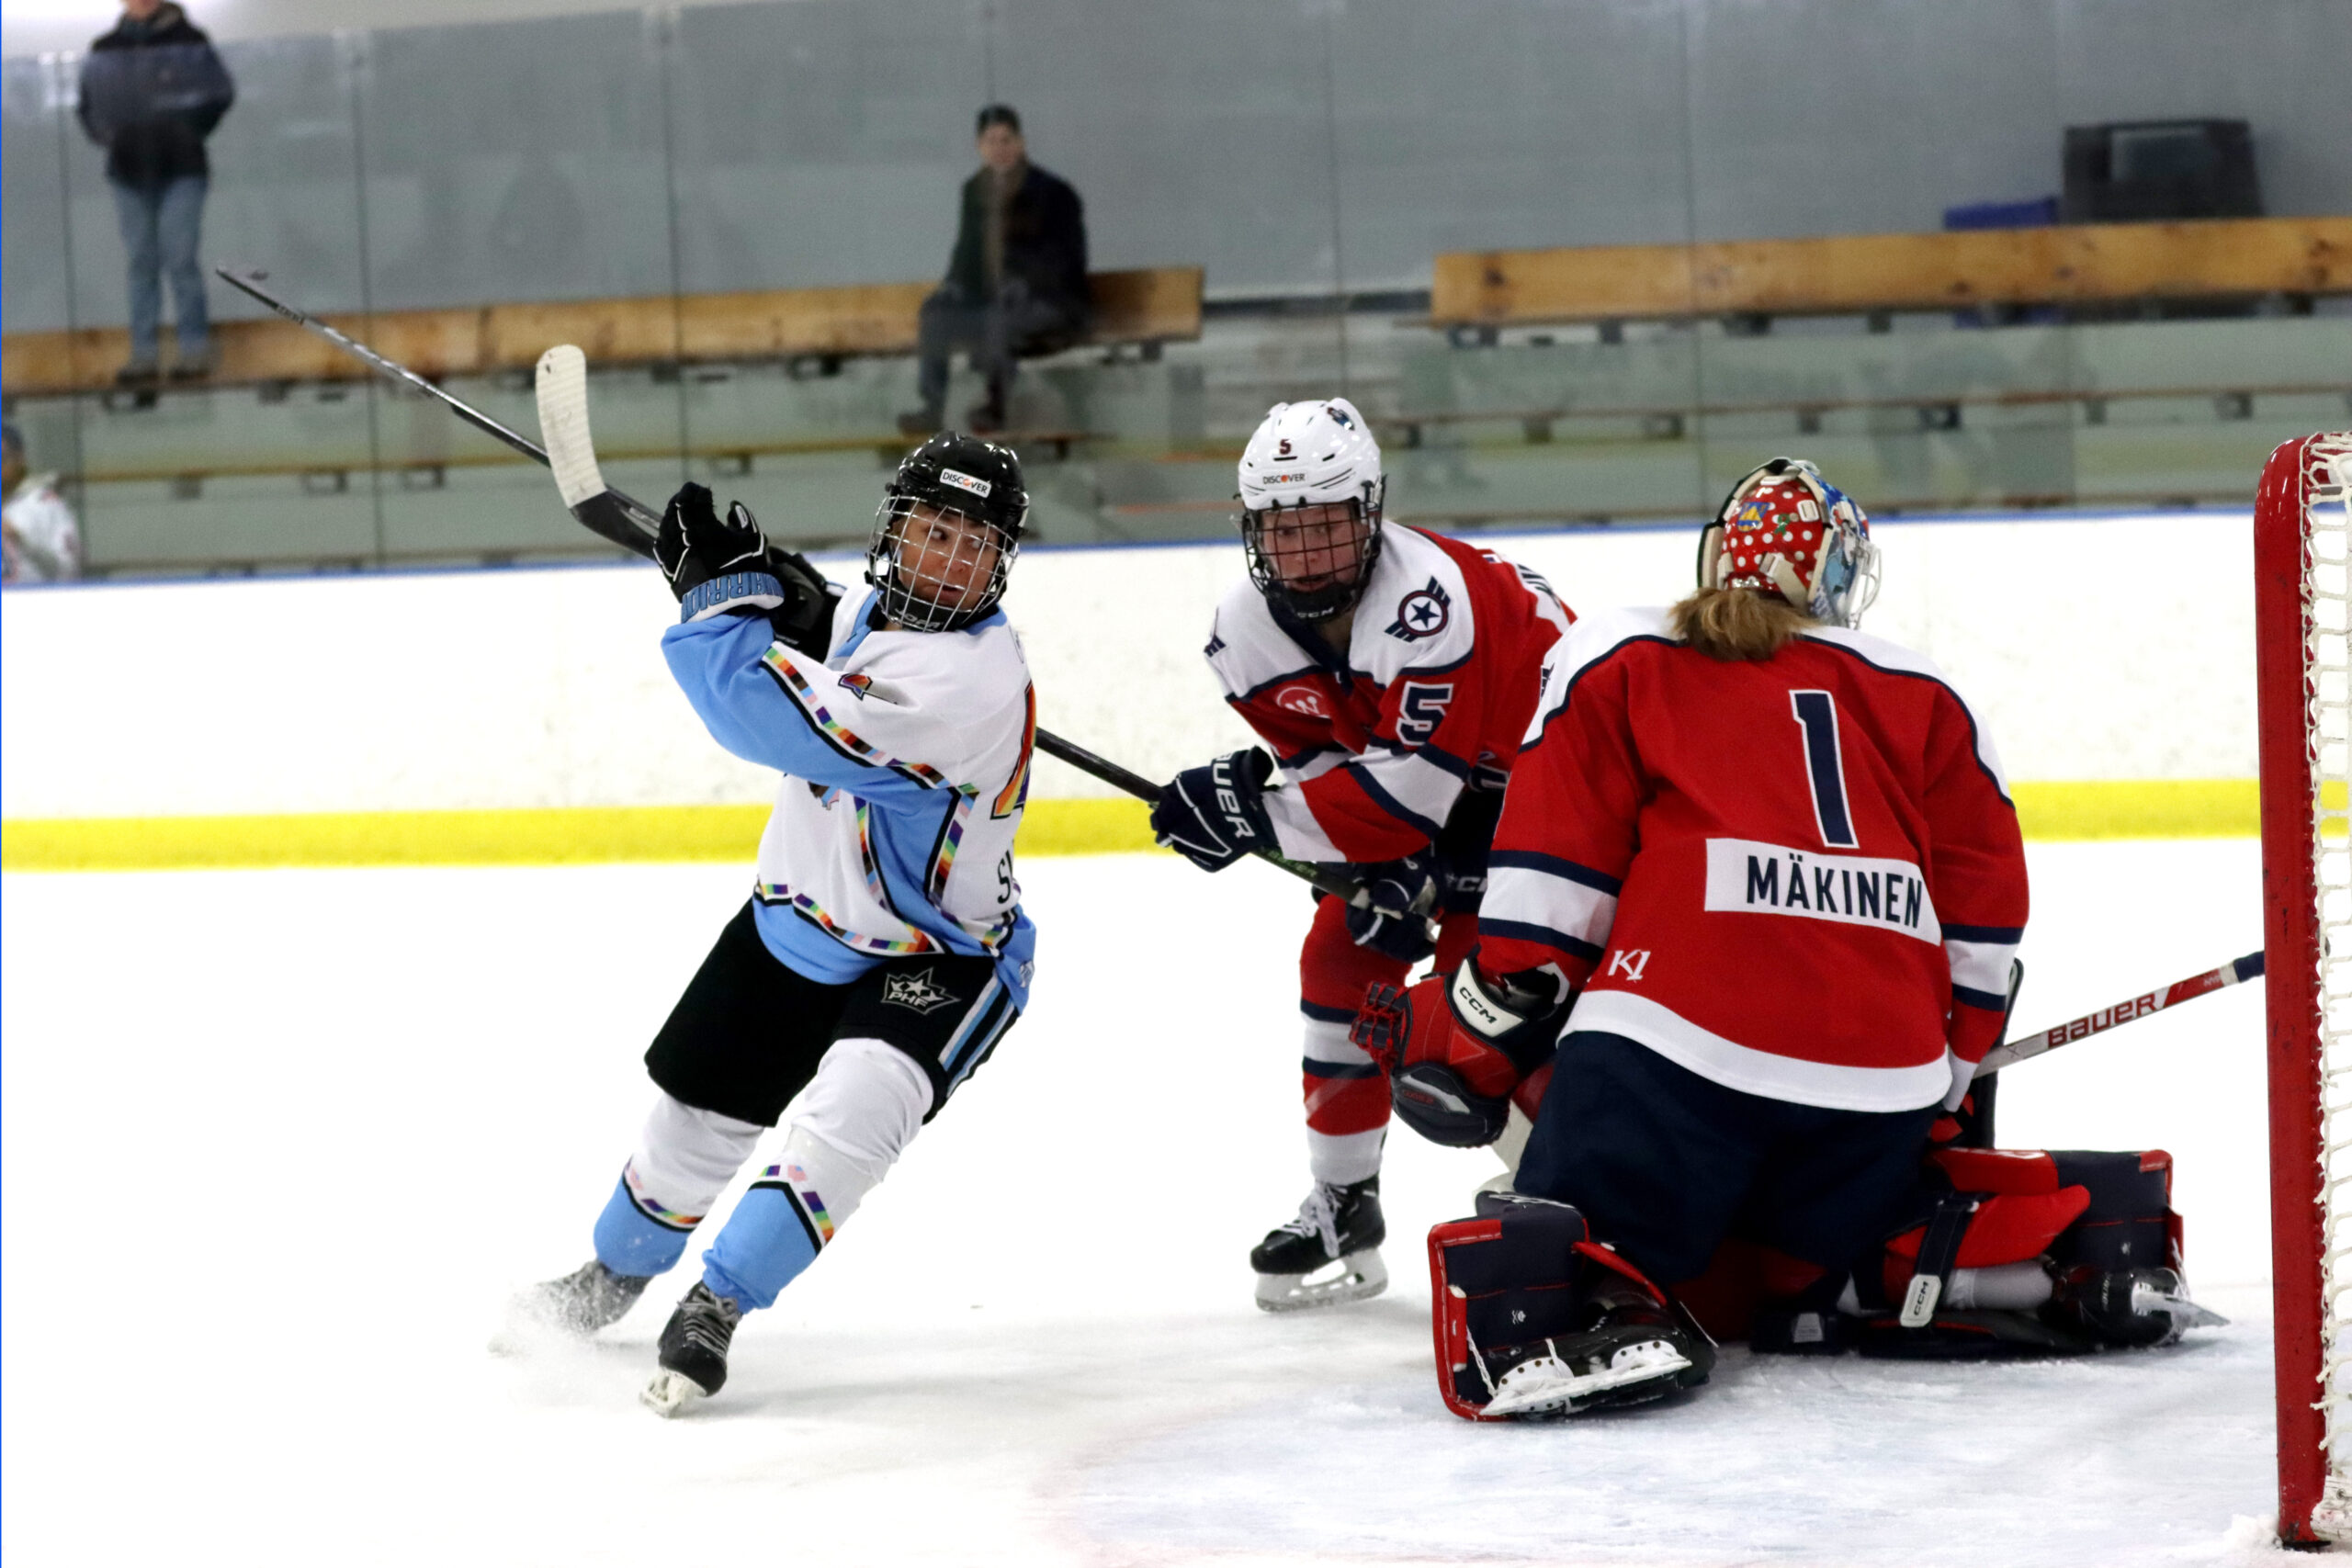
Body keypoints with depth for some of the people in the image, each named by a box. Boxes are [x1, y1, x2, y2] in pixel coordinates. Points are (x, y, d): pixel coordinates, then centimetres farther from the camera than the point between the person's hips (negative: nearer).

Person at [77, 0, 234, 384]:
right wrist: (109, 136, -1)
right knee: (141, 262, 5)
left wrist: (187, 133, -5)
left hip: (180, 169, -3)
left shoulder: (187, 42, -1)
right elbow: (89, 107, 16)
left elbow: (218, 94, 2)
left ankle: (195, 348, -4)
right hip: (129, 172, 3)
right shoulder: (104, 51, 7)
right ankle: (143, 353, 8)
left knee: (179, 258, -9)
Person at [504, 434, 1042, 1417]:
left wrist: (716, 590, -27)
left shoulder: (974, 674, -33)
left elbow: (777, 721, -39)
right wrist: (769, 592, -8)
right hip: (798, 921, 8)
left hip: (938, 958, -8)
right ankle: (613, 1278, 43)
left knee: (846, 1115, -32)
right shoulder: (866, 608, -7)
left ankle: (715, 1310, -22)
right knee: (698, 1113, 16)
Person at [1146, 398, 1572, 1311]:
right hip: (1406, 758, 8)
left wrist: (1253, 817, -38)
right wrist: (1383, 869, -21)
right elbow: (1326, 759, -4)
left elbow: (1413, 793, -38)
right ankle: (1343, 1209, 13)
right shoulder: (1247, 634, -13)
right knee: (1344, 956, 1)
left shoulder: (1429, 601, -38)